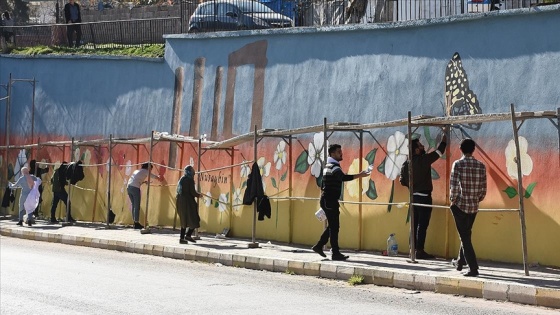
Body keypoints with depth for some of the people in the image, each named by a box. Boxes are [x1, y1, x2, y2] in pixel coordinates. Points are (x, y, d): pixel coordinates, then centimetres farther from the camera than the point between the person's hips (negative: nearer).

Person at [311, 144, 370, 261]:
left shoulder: (328, 166, 17)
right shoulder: (334, 167, -16)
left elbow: (323, 185, 24)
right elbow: (344, 177, -35)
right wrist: (360, 175, -40)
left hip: (327, 200, 10)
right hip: (330, 201, -10)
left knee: (332, 226, 15)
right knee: (334, 227, -7)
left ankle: (319, 246, 20)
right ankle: (335, 253, -5)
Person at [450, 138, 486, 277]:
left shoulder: (458, 164, -10)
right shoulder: (481, 166, 2)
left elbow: (454, 186, -14)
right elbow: (483, 188, 4)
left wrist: (453, 200, 1)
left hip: (460, 205, -5)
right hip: (474, 206, 5)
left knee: (465, 236, -1)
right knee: (466, 234, 22)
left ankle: (473, 268, -7)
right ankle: (461, 261, 36)